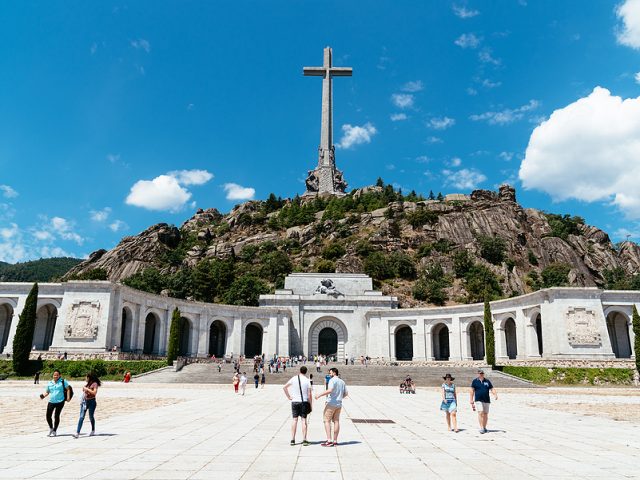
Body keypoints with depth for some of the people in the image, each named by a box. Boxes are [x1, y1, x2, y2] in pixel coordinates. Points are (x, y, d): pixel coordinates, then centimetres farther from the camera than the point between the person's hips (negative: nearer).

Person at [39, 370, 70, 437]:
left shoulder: (63, 382, -2)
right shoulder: (50, 383, 9)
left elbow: (68, 389, 1)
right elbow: (47, 392, 18)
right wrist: (43, 395, -2)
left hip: (60, 402, -4)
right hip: (51, 402, 4)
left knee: (56, 416, 0)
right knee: (48, 416, 0)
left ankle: (54, 431, 16)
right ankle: (51, 428, 28)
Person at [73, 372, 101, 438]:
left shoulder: (95, 384, -8)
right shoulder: (88, 383, 13)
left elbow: (94, 393, -19)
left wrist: (87, 389, -16)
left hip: (91, 402, -6)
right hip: (84, 401, 6)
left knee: (91, 417, 7)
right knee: (81, 417, -5)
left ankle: (93, 431, 27)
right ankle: (77, 433, -11)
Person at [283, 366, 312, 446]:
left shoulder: (294, 378, 1)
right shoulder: (307, 380, -4)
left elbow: (284, 387, 2)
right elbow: (309, 394, -5)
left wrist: (289, 397, 7)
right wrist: (311, 404, 4)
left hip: (294, 401, 1)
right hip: (304, 402, -1)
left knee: (294, 419, 7)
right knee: (304, 420, 3)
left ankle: (293, 440, 7)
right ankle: (304, 440, 2)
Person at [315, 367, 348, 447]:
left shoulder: (332, 380, -10)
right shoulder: (342, 382, 15)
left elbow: (330, 390, -25)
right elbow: (346, 393, 18)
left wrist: (320, 395, -20)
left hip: (331, 403, -8)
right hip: (339, 404, 8)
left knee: (327, 421, -3)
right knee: (336, 421, 9)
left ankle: (329, 440, -10)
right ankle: (335, 441, 11)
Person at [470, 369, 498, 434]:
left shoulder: (487, 381, 11)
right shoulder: (475, 381, 4)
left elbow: (492, 389, 10)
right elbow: (472, 391, 6)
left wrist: (495, 395, -9)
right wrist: (471, 400, 2)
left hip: (487, 400, 3)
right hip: (478, 400, -3)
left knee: (485, 414, 7)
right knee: (480, 413, -14)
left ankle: (484, 428, 20)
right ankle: (481, 428, -14)